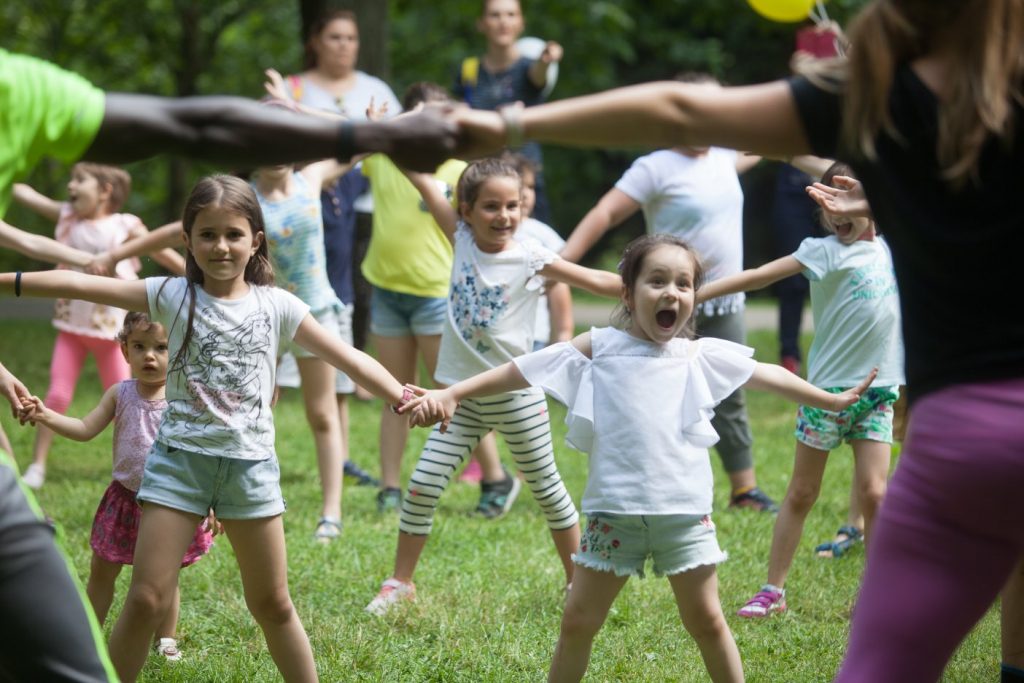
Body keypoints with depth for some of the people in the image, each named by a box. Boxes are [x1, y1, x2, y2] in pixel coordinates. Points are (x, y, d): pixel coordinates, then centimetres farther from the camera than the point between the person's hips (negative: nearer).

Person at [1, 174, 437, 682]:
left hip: (250, 464, 1)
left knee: (273, 605, 9)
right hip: (180, 457, -1)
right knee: (146, 601, -4)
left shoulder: (276, 306, 1)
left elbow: (348, 358, 1)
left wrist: (403, 397, -12)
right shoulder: (173, 296, 0)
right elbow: (84, 285, -5)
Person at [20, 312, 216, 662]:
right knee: (102, 571, 10)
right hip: (125, 498, 2)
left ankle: (166, 639, 29)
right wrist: (45, 415, -22)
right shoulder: (120, 395, -4)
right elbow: (85, 429, -7)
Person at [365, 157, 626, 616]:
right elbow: (423, 181, -4)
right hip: (463, 394, 3)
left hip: (517, 395, -3)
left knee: (546, 488, 9)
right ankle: (400, 582, 12)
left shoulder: (530, 258, -10)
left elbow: (596, 282, -15)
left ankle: (579, 581, 23)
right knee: (423, 485, -2)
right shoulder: (462, 239, -1)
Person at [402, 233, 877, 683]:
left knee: (706, 621, 7)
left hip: (685, 513, 1)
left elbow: (767, 376, 18)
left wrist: (832, 401, 23)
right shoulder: (598, 348, 3)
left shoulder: (703, 356, 7)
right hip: (613, 512, -1)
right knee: (578, 621, 4)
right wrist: (451, 394, -3)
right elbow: (520, 371, 2)